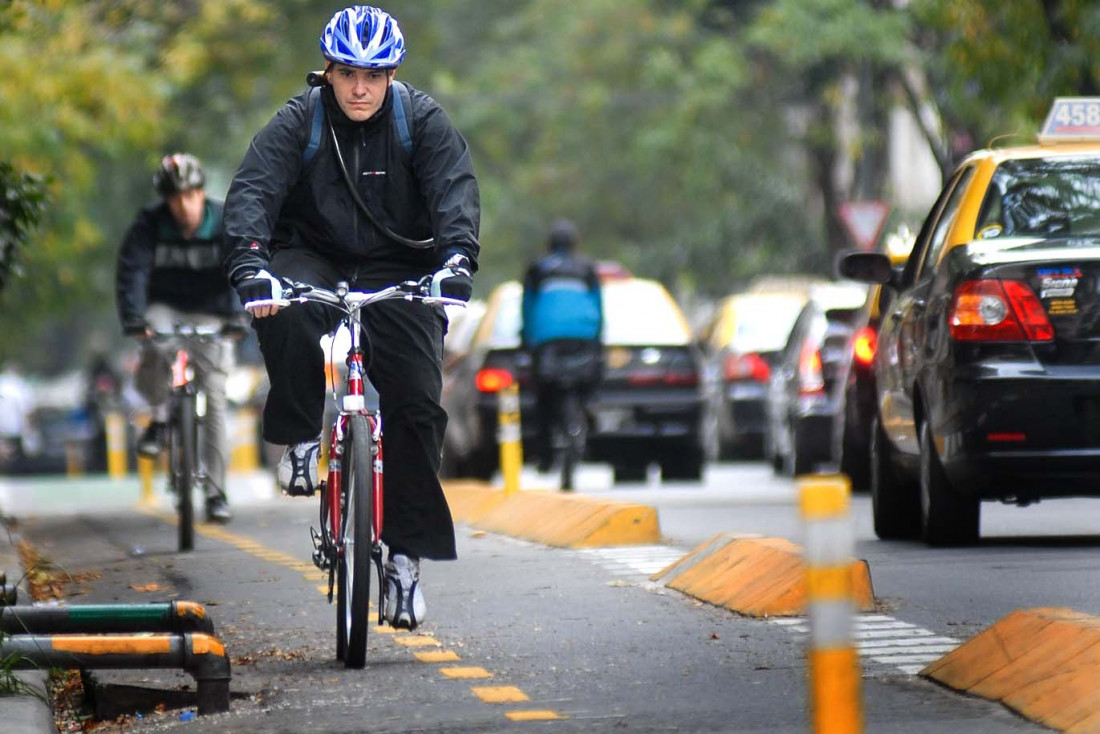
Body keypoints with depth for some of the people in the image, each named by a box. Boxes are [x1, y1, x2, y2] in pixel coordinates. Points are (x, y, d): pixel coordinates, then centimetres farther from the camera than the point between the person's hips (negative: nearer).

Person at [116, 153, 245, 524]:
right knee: (155, 349, -35)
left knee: (215, 396, -8)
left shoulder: (225, 223, -12)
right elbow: (131, 271, -21)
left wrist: (236, 315, -37)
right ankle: (160, 416, -6)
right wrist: (134, 319, -36)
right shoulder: (149, 225, -12)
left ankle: (216, 490, 0)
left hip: (209, 313, 0)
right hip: (164, 308, 0)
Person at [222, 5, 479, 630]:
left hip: (399, 274, 0)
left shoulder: (422, 120, -9)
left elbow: (455, 189, -21)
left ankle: (407, 554, -2)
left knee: (417, 404, -12)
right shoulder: (300, 121, -10)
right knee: (281, 306, -36)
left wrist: (458, 256, -41)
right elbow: (253, 188, -22)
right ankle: (300, 436, -14)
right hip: (314, 260, 0)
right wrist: (249, 262, -40)